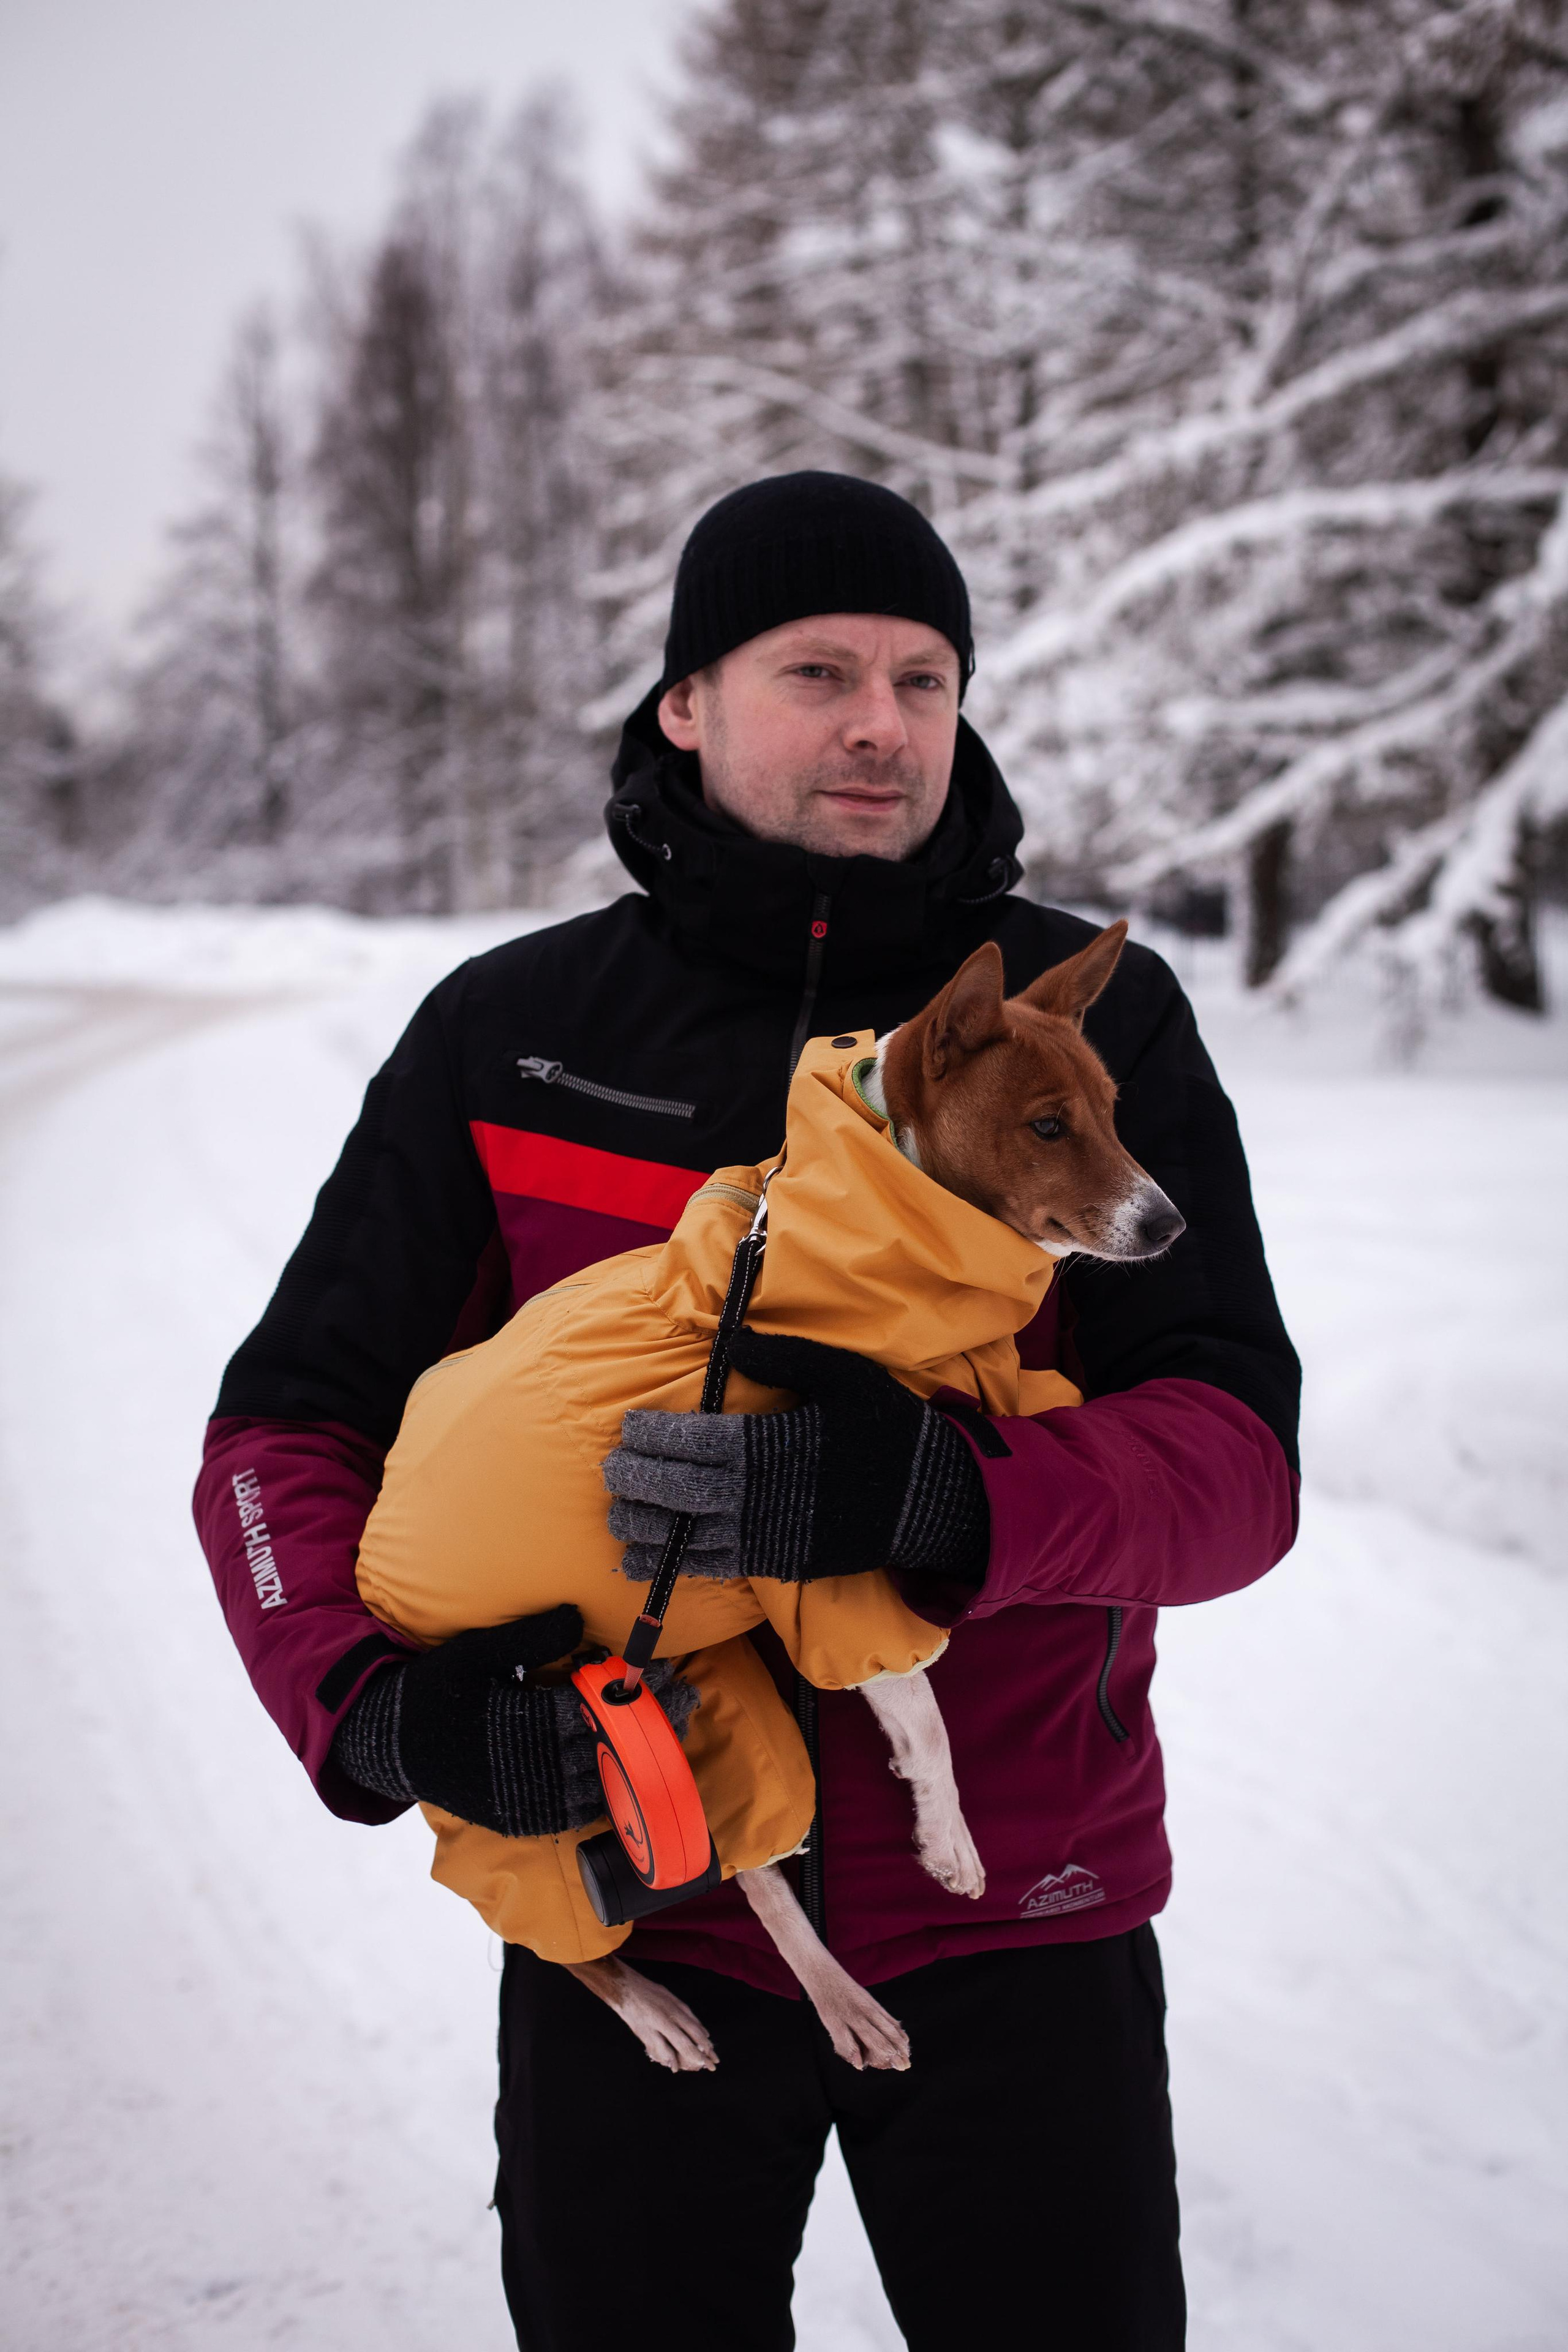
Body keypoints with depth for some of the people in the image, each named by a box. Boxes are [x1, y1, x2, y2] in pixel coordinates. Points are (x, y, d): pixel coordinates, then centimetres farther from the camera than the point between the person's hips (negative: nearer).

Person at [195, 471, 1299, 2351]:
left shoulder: (1098, 1021, -3)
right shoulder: (512, 1036, -1)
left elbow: (1236, 1459, -12)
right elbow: (289, 1432, 2)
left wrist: (953, 1507, -32)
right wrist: (373, 1702, -18)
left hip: (1016, 1931, 0)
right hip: (631, 1922, 1)